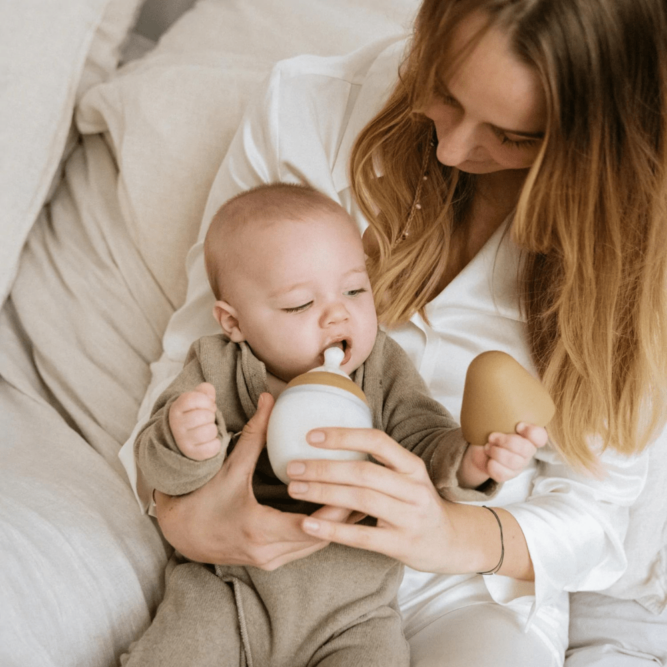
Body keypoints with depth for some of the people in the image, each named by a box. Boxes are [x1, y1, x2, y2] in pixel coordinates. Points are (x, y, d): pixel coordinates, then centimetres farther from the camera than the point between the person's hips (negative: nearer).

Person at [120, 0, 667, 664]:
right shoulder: (305, 107, -13)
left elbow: (595, 510, -9)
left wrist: (454, 533, -31)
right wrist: (180, 516, -24)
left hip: (472, 585, 0)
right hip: (276, 545, 1)